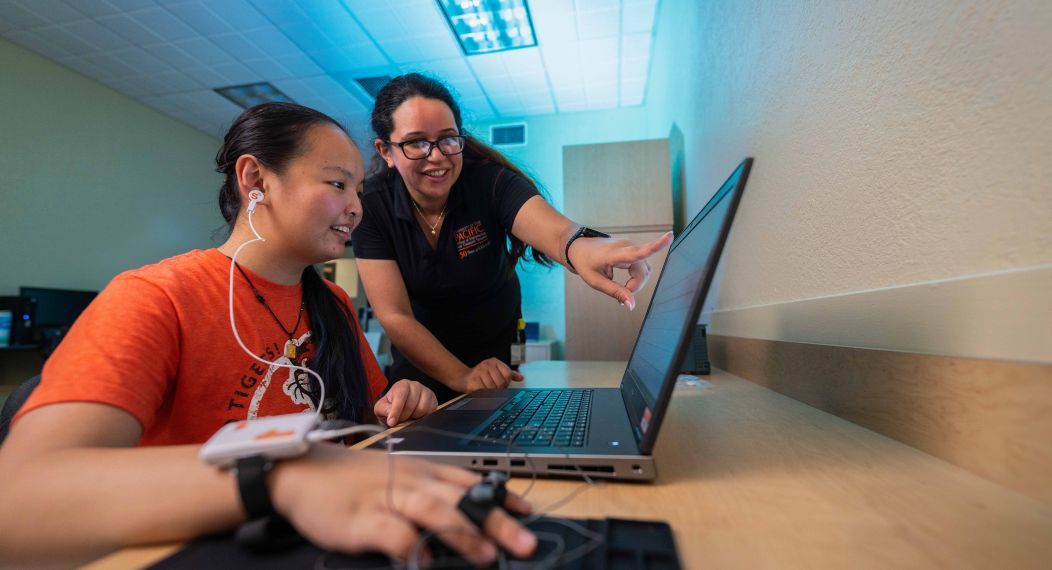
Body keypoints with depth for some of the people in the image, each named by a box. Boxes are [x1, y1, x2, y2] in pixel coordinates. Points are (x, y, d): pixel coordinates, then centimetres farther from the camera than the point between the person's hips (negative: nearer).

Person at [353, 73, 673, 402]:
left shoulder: (490, 180, -19)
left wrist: (578, 247, -64)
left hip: (499, 354, 0)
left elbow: (555, 231, -39)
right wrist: (462, 377, -33)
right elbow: (394, 316, -20)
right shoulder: (371, 206, -16)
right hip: (422, 361, 0)